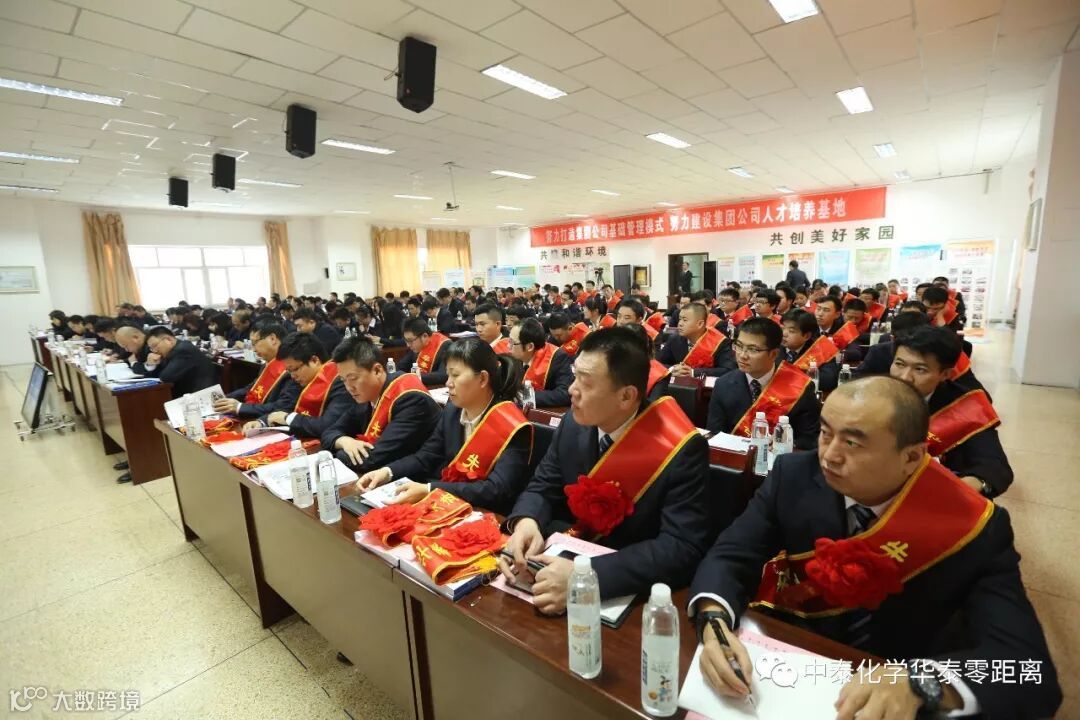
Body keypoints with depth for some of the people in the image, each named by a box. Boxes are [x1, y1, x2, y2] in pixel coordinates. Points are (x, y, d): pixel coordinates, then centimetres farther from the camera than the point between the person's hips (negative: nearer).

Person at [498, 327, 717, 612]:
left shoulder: (681, 449, -22)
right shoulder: (575, 422, -8)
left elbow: (682, 548, -26)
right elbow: (543, 487, 2)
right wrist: (526, 522, -21)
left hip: (633, 589, -4)